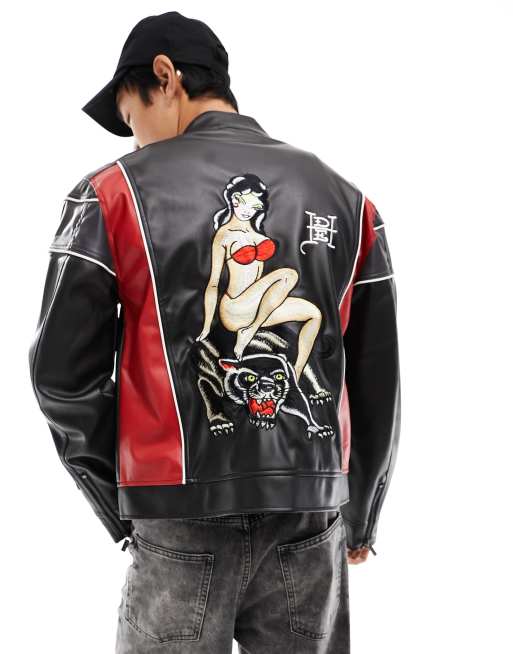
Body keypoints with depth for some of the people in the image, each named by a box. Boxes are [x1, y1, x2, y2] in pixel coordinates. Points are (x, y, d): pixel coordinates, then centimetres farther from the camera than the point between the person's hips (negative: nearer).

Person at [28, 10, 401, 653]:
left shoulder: (116, 191, -2)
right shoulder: (345, 200, 9)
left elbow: (63, 375, -3)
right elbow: (378, 380, 11)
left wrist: (123, 512, 9)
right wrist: (359, 518, 22)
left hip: (185, 521, -3)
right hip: (313, 518, 4)